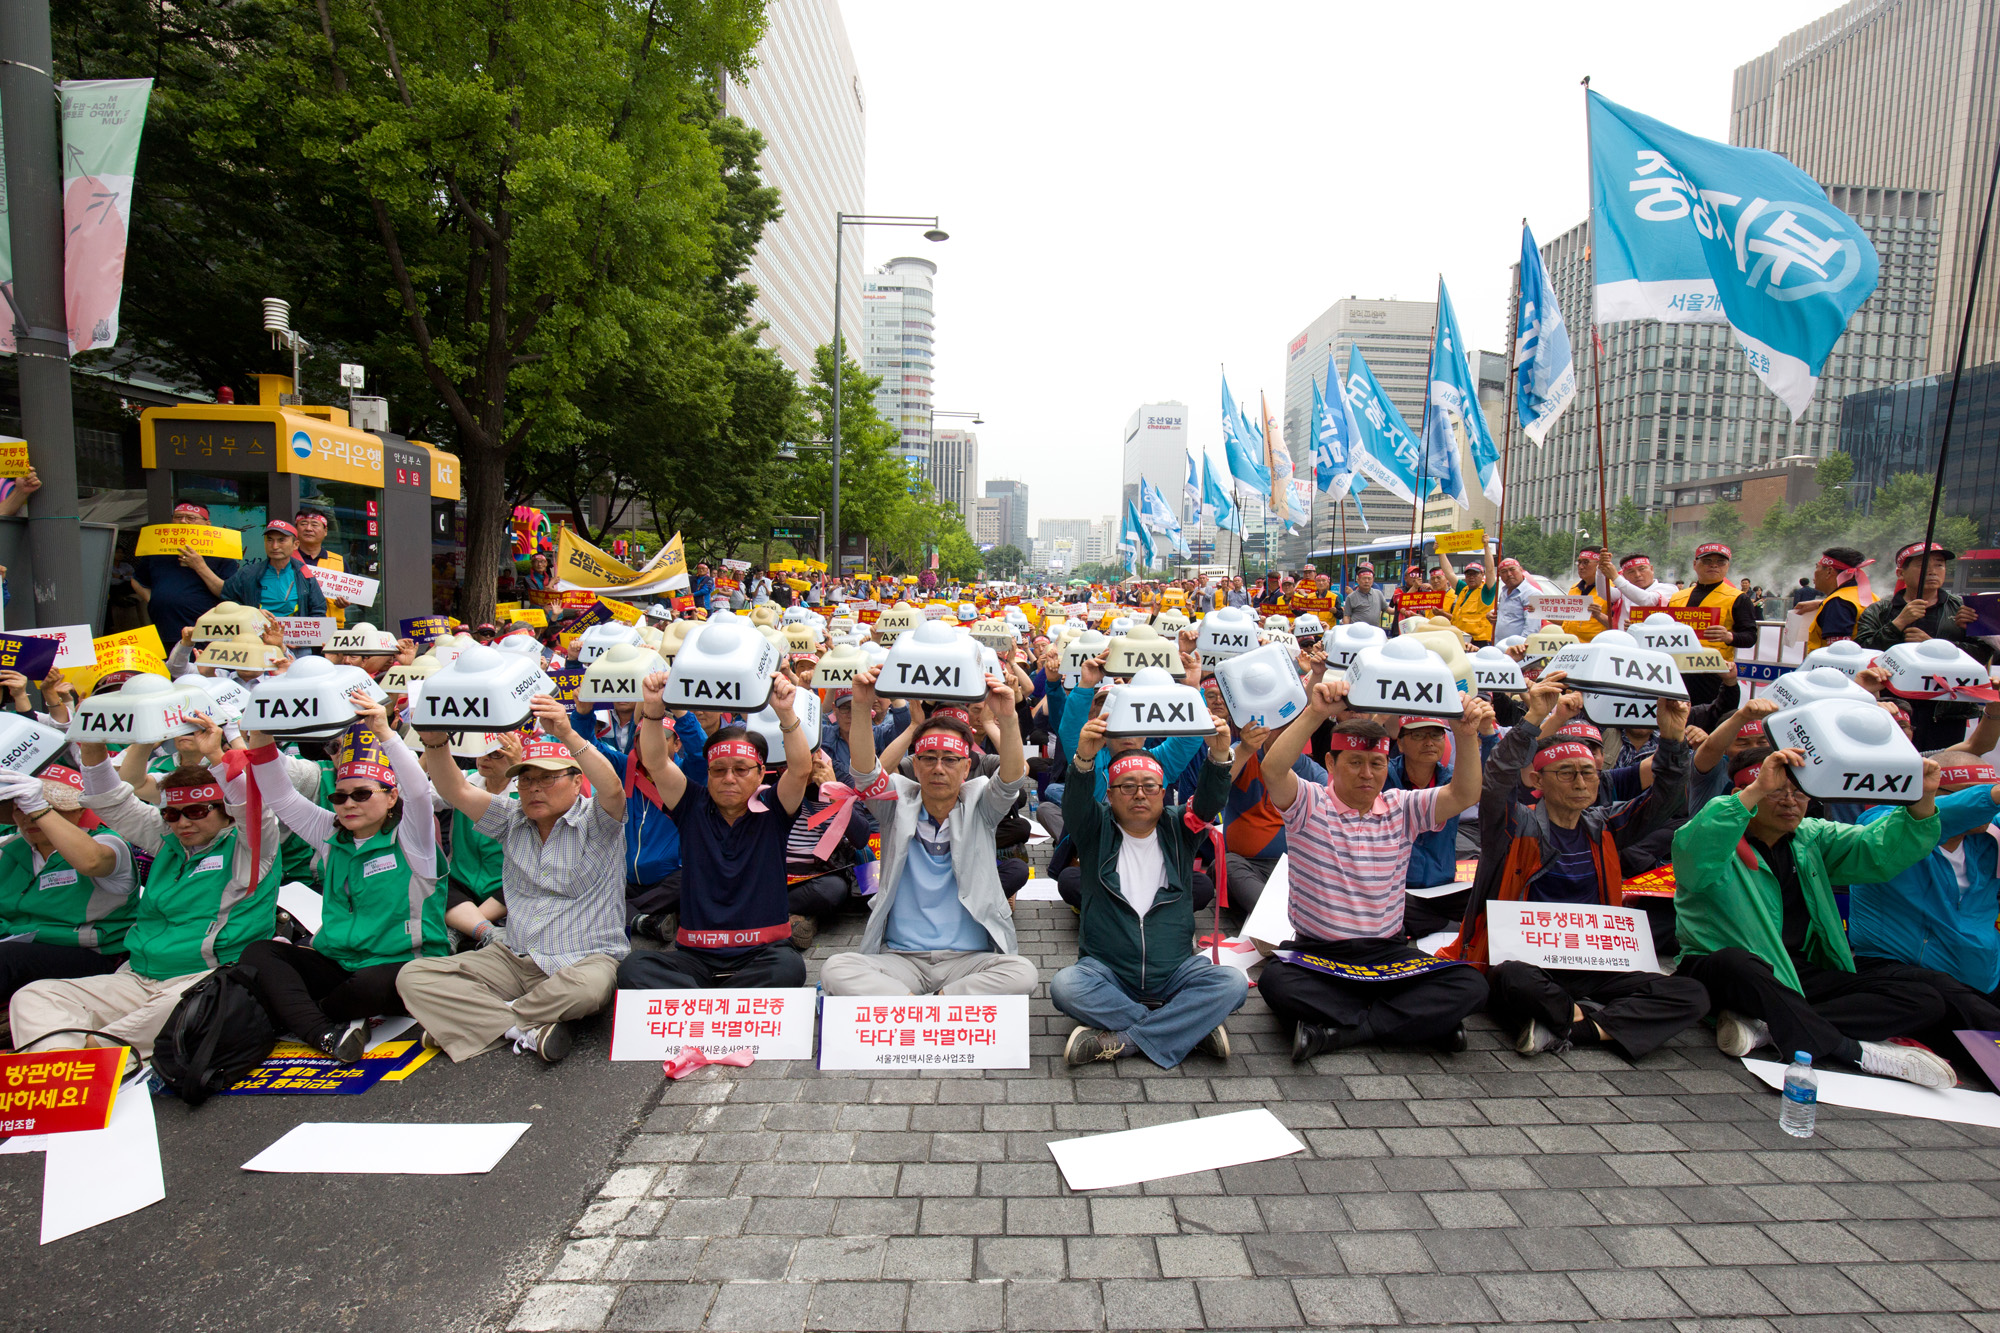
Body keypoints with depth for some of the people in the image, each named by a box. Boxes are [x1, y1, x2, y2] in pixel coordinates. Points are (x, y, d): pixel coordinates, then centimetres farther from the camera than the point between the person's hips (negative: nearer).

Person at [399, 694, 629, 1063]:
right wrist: (435, 742, -19)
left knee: (589, 987, -38)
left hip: (584, 959, -4)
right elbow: (457, 792, 0)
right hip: (514, 960, 5)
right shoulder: (512, 820, 13)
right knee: (412, 977, -11)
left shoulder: (595, 822, -3)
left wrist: (568, 735, -40)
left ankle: (471, 1018, -10)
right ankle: (526, 1030, -21)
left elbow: (613, 790, -26)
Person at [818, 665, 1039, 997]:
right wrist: (861, 710, -31)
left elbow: (1012, 778, -15)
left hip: (970, 959, 0)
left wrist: (1008, 721, -35)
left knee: (1023, 973, -30)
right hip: (900, 957, 0)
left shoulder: (978, 805, 4)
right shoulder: (900, 804, 5)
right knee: (836, 968, -27)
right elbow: (866, 774, -13)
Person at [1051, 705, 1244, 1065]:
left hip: (1175, 972, 1)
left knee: (1232, 984, -25)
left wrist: (1219, 756, -33)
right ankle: (1191, 1027, -21)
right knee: (1064, 986, -30)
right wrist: (1084, 760, -40)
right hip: (1107, 972, -1)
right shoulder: (1096, 830, 3)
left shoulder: (1177, 829, 7)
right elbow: (1075, 805, -19)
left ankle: (1122, 1039, -22)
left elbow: (1208, 802, -12)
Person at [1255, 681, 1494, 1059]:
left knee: (1471, 986, -20)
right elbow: (1273, 770, -25)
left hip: (1388, 953, 4)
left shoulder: (1402, 809, 7)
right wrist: (1315, 713, -38)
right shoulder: (1309, 805, -4)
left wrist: (1466, 736, -27)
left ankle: (1337, 1031, -21)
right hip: (1317, 953, -3)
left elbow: (1464, 795, -9)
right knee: (1276, 982, -34)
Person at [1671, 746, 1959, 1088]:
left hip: (1801, 975, 7)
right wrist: (1755, 791, -38)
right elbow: (1694, 854, -32)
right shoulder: (1718, 840, -7)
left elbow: (1879, 850, 2)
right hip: (1724, 973, -7)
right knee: (1735, 962, -40)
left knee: (1925, 1000, -9)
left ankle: (1766, 1026, -26)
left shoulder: (1811, 838, 16)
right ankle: (1860, 1053, -23)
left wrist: (1923, 801, -15)